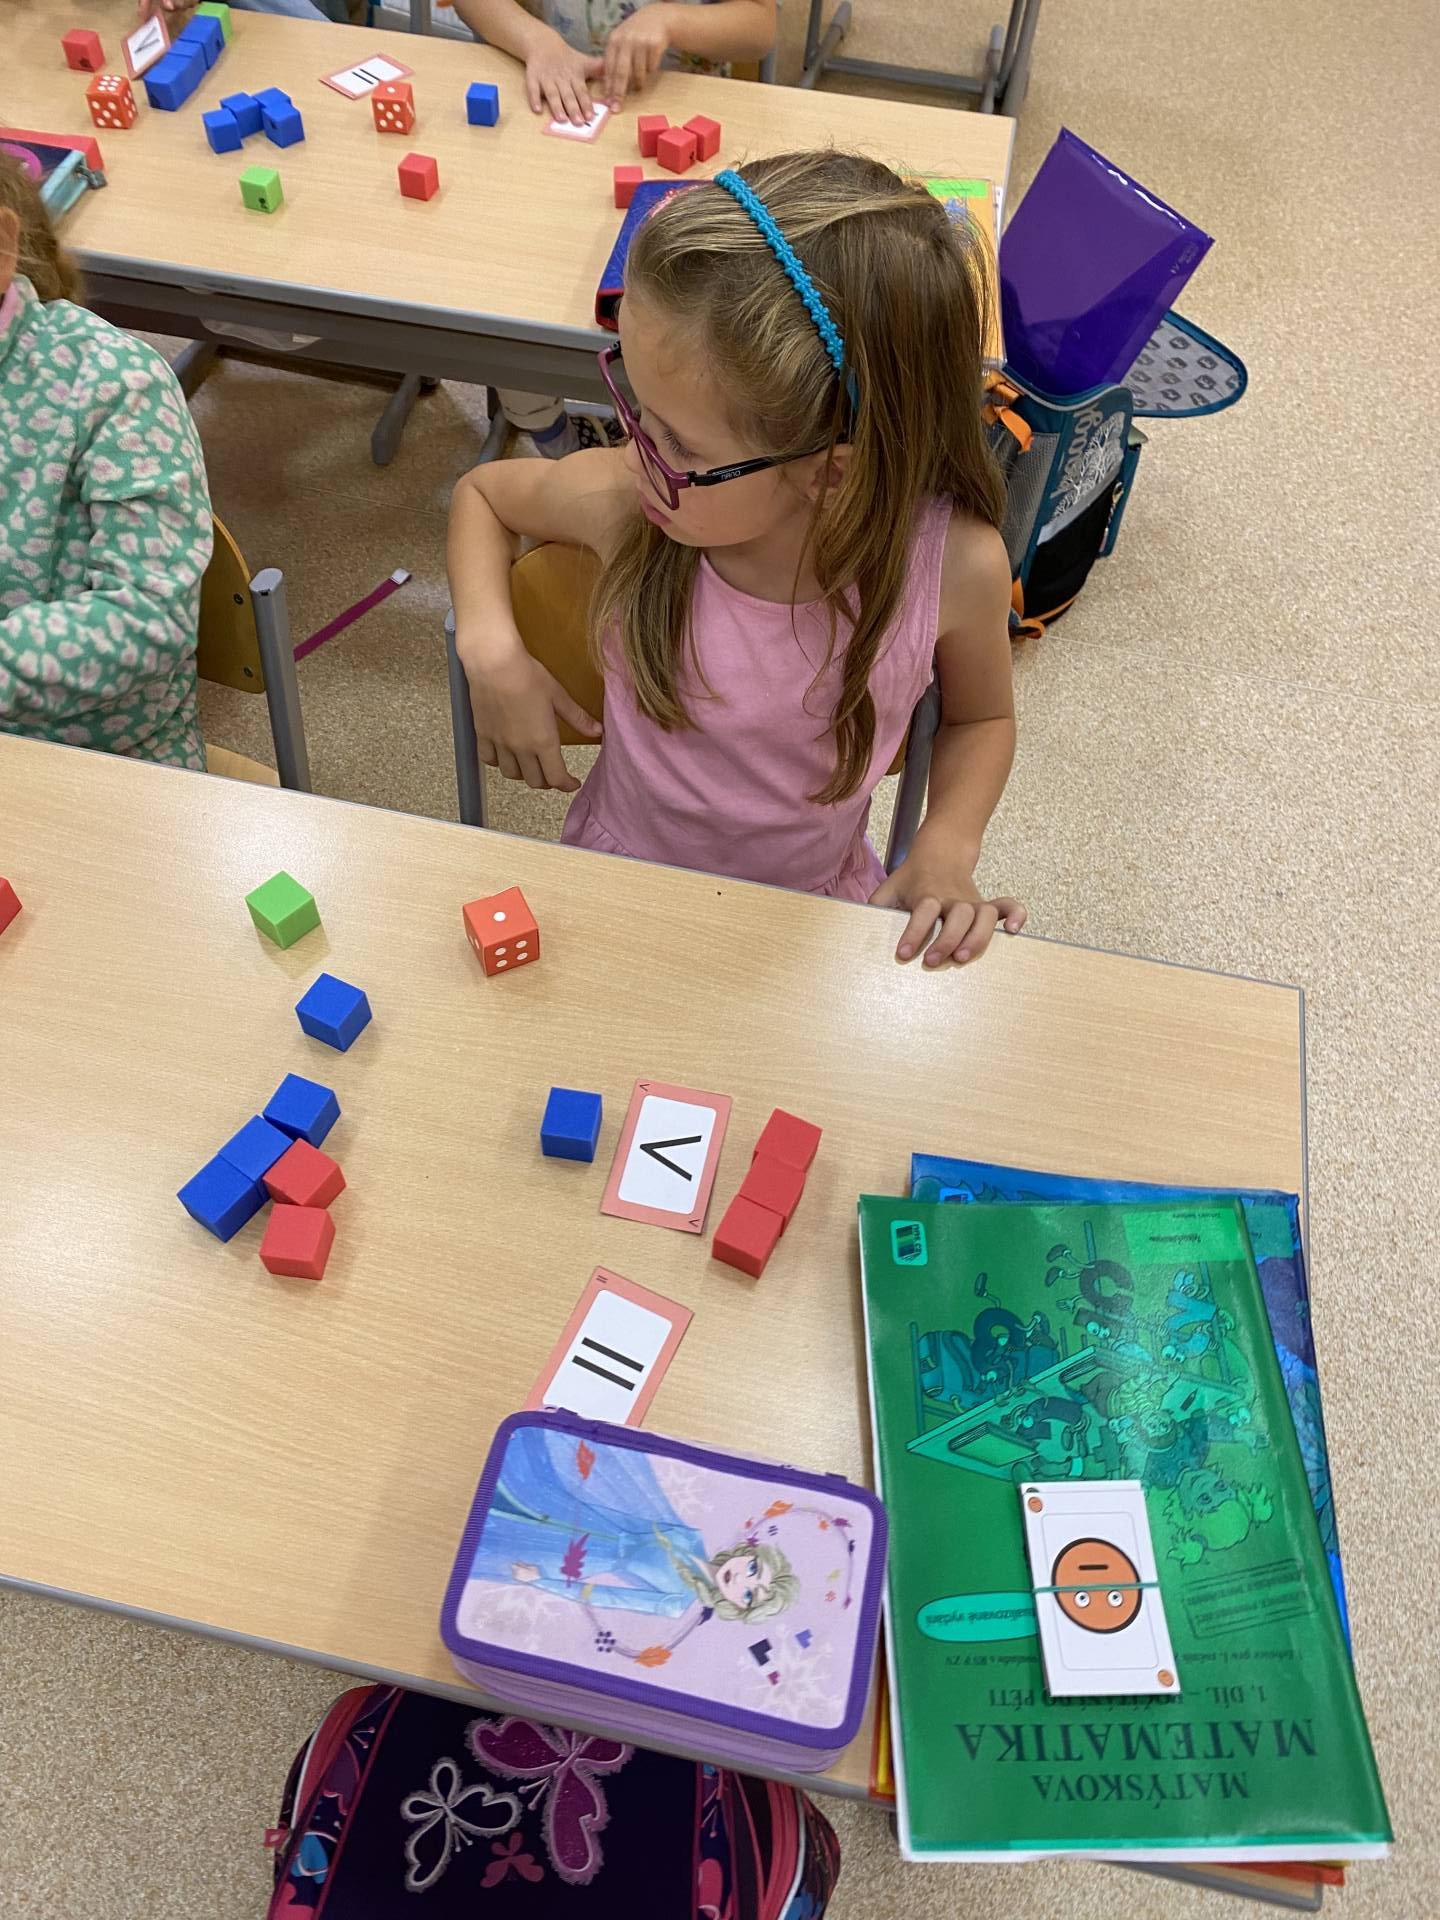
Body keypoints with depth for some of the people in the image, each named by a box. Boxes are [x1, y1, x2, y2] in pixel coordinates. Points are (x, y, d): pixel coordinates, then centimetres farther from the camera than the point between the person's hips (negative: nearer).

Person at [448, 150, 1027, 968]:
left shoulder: (956, 565, -22)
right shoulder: (623, 502, -21)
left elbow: (982, 717, 1)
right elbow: (483, 493, 3)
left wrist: (947, 852, -16)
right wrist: (493, 649, -14)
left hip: (817, 908, 3)